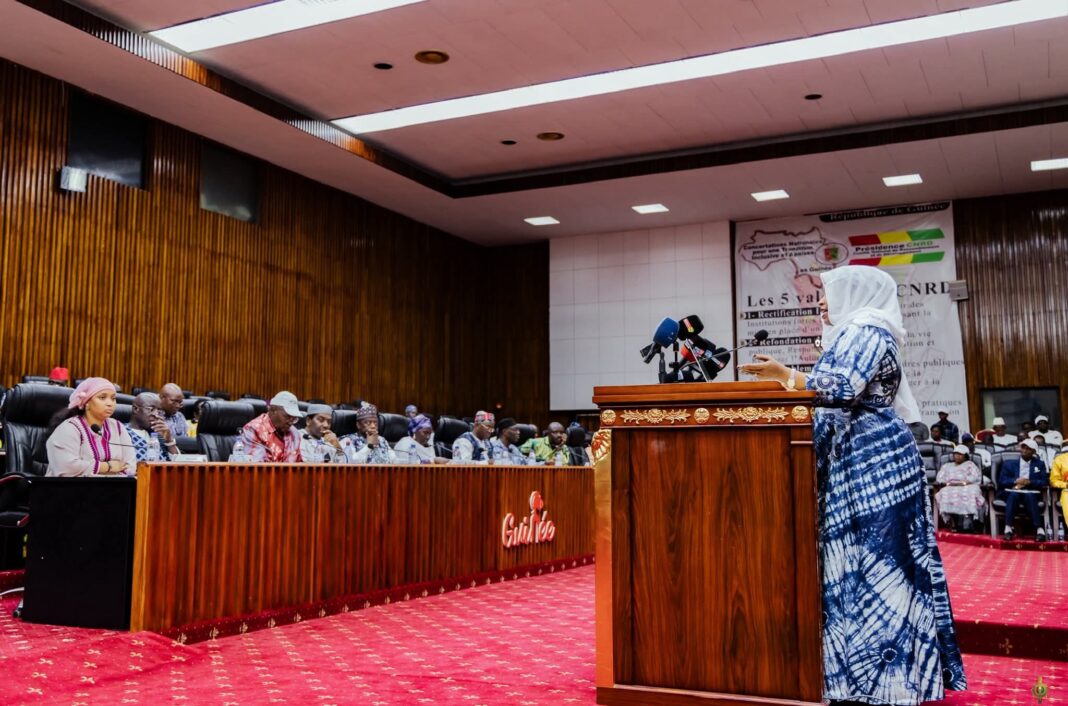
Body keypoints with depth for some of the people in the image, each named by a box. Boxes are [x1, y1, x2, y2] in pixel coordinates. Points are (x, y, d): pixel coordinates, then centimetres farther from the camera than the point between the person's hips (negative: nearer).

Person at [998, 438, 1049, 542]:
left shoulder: (1039, 464, 18)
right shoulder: (1008, 463, 16)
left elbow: (1045, 482, 4)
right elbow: (1001, 481, 4)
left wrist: (1029, 482, -12)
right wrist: (1015, 481, -14)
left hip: (1030, 493, 0)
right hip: (1011, 493, 0)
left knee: (1029, 496, -35)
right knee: (1014, 494, -35)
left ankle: (1040, 530, -43)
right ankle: (1008, 529, -44)